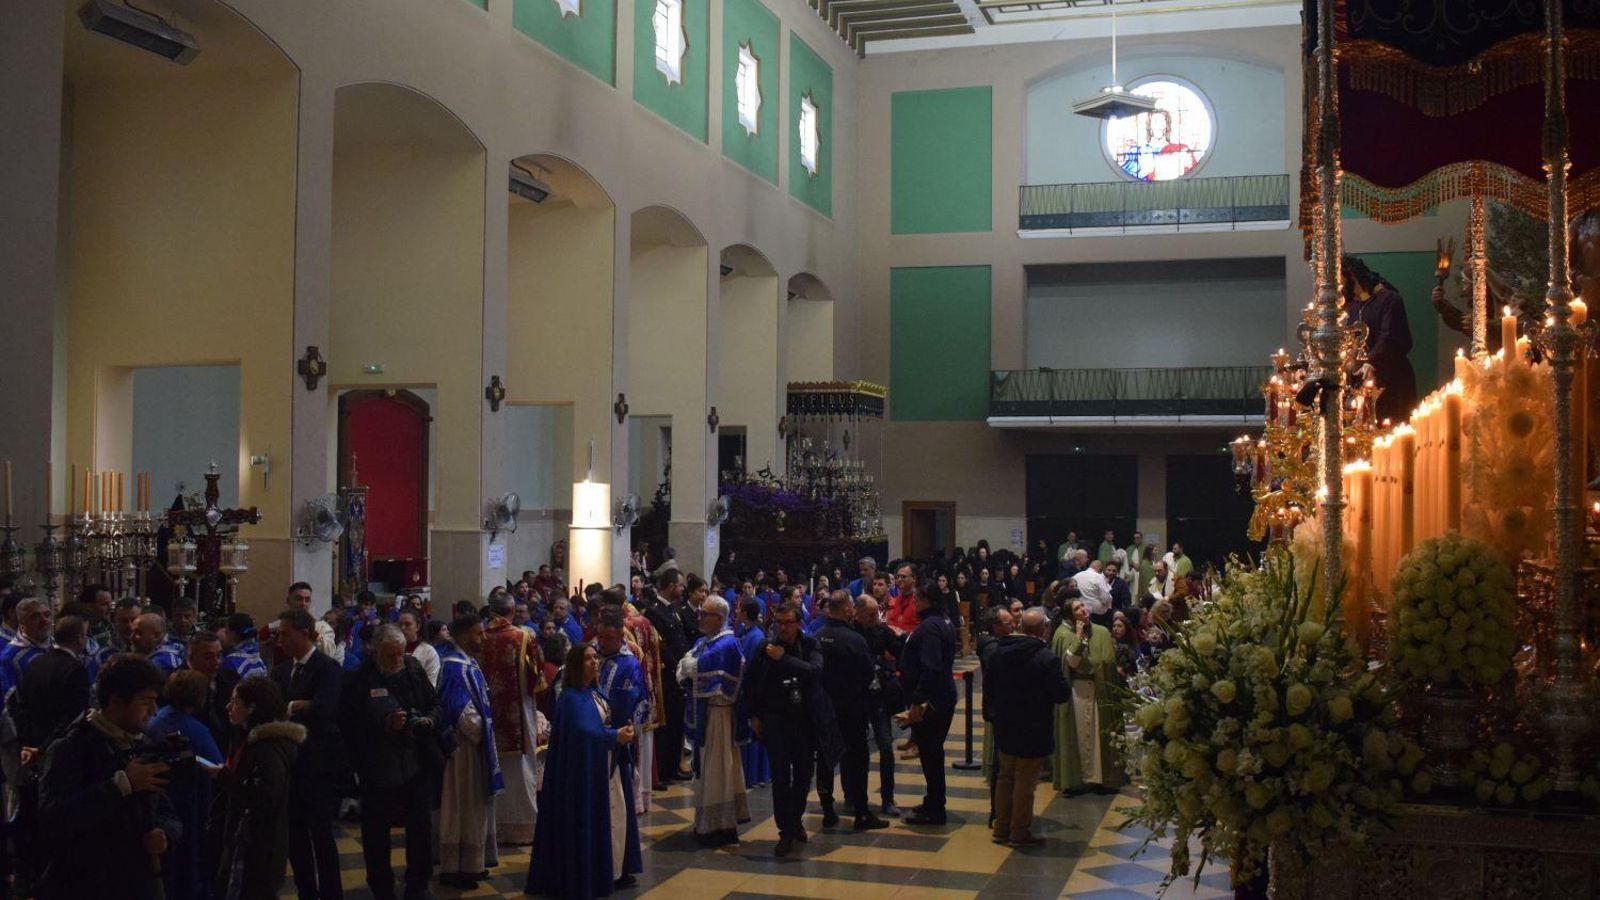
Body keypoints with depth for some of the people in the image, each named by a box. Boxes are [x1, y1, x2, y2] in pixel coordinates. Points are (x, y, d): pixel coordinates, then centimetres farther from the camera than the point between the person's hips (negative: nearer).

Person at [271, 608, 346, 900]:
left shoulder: (328, 668, -10)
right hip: (290, 760, 7)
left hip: (319, 764, -7)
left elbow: (323, 708, -26)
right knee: (295, 834, 12)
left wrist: (289, 707, -18)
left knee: (321, 833, -1)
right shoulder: (282, 670, 12)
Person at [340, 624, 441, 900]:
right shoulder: (357, 681, -10)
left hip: (418, 764, 3)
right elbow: (352, 728, -13)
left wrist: (430, 719, -8)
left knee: (421, 826, 7)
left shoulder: (414, 669, 3)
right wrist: (385, 725, -23)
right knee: (376, 835, 8)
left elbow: (434, 702, 12)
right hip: (378, 770, -3)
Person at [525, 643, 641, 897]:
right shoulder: (571, 698, -16)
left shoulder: (596, 692, 11)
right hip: (586, 770, -9)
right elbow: (584, 732, -26)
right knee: (590, 822, -3)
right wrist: (615, 736, -19)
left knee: (616, 816, 13)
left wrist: (622, 731, -4)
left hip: (607, 766, 9)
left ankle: (615, 871, 23)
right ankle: (587, 877, 6)